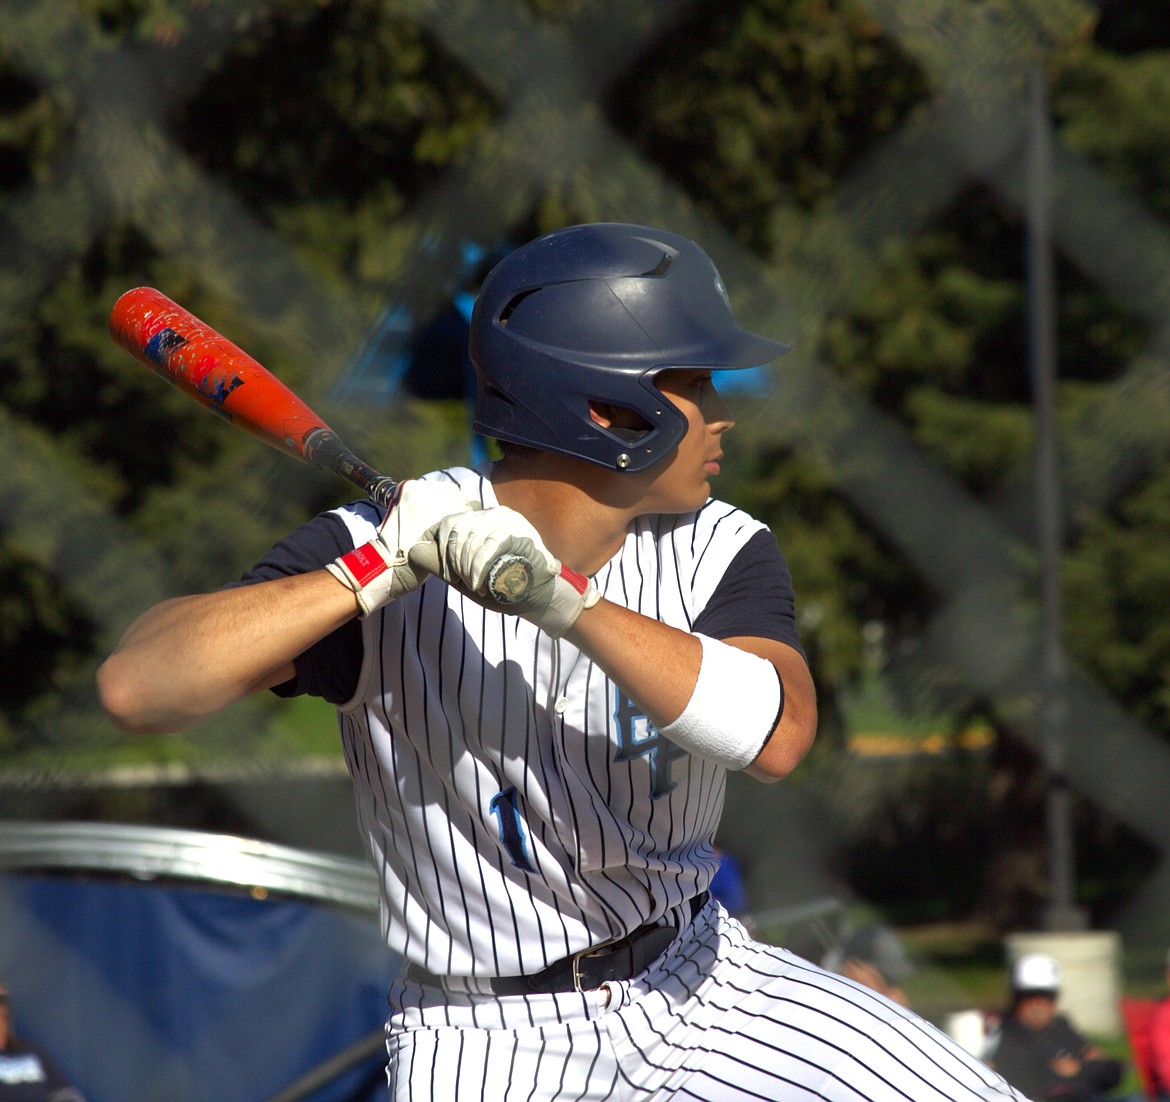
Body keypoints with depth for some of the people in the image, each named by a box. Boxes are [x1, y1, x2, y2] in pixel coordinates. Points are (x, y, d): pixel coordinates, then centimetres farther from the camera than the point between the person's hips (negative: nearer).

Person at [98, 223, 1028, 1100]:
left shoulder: (723, 552, -5)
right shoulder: (372, 551, -15)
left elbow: (775, 736, -26)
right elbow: (136, 690, -26)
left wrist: (564, 603, -35)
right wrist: (377, 572, -32)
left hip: (700, 986, 4)